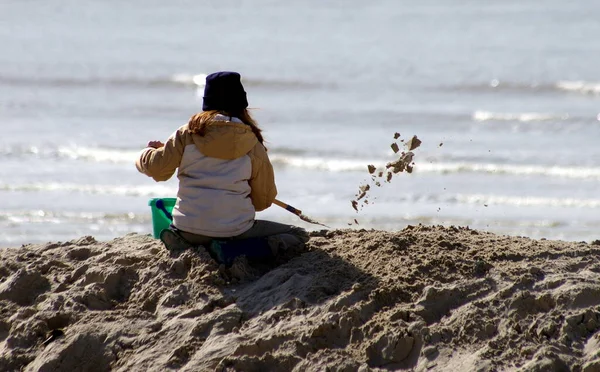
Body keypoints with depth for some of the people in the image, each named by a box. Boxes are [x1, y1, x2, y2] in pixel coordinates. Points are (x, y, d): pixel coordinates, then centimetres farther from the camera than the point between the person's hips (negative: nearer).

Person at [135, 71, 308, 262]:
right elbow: (264, 199, 4)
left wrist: (148, 153, 26)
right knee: (298, 236, 9)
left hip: (188, 227, 4)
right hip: (234, 230, -4)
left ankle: (186, 244, 2)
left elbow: (157, 168, 4)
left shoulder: (187, 133, -1)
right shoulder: (252, 143, -2)